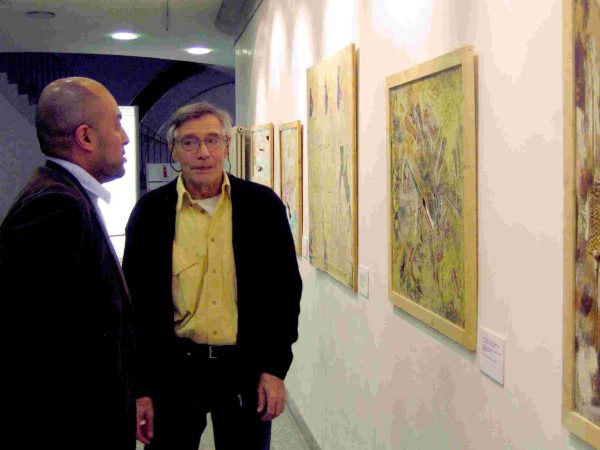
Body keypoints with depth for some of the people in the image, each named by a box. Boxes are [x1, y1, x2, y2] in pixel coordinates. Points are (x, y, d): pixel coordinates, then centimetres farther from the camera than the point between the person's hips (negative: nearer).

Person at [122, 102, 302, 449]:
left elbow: (286, 288, 2)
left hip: (247, 368, 0)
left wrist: (275, 368, -3)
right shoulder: (151, 211, -2)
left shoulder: (263, 205, -2)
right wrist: (140, 388, -2)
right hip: (174, 367, 0)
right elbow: (137, 303, 1)